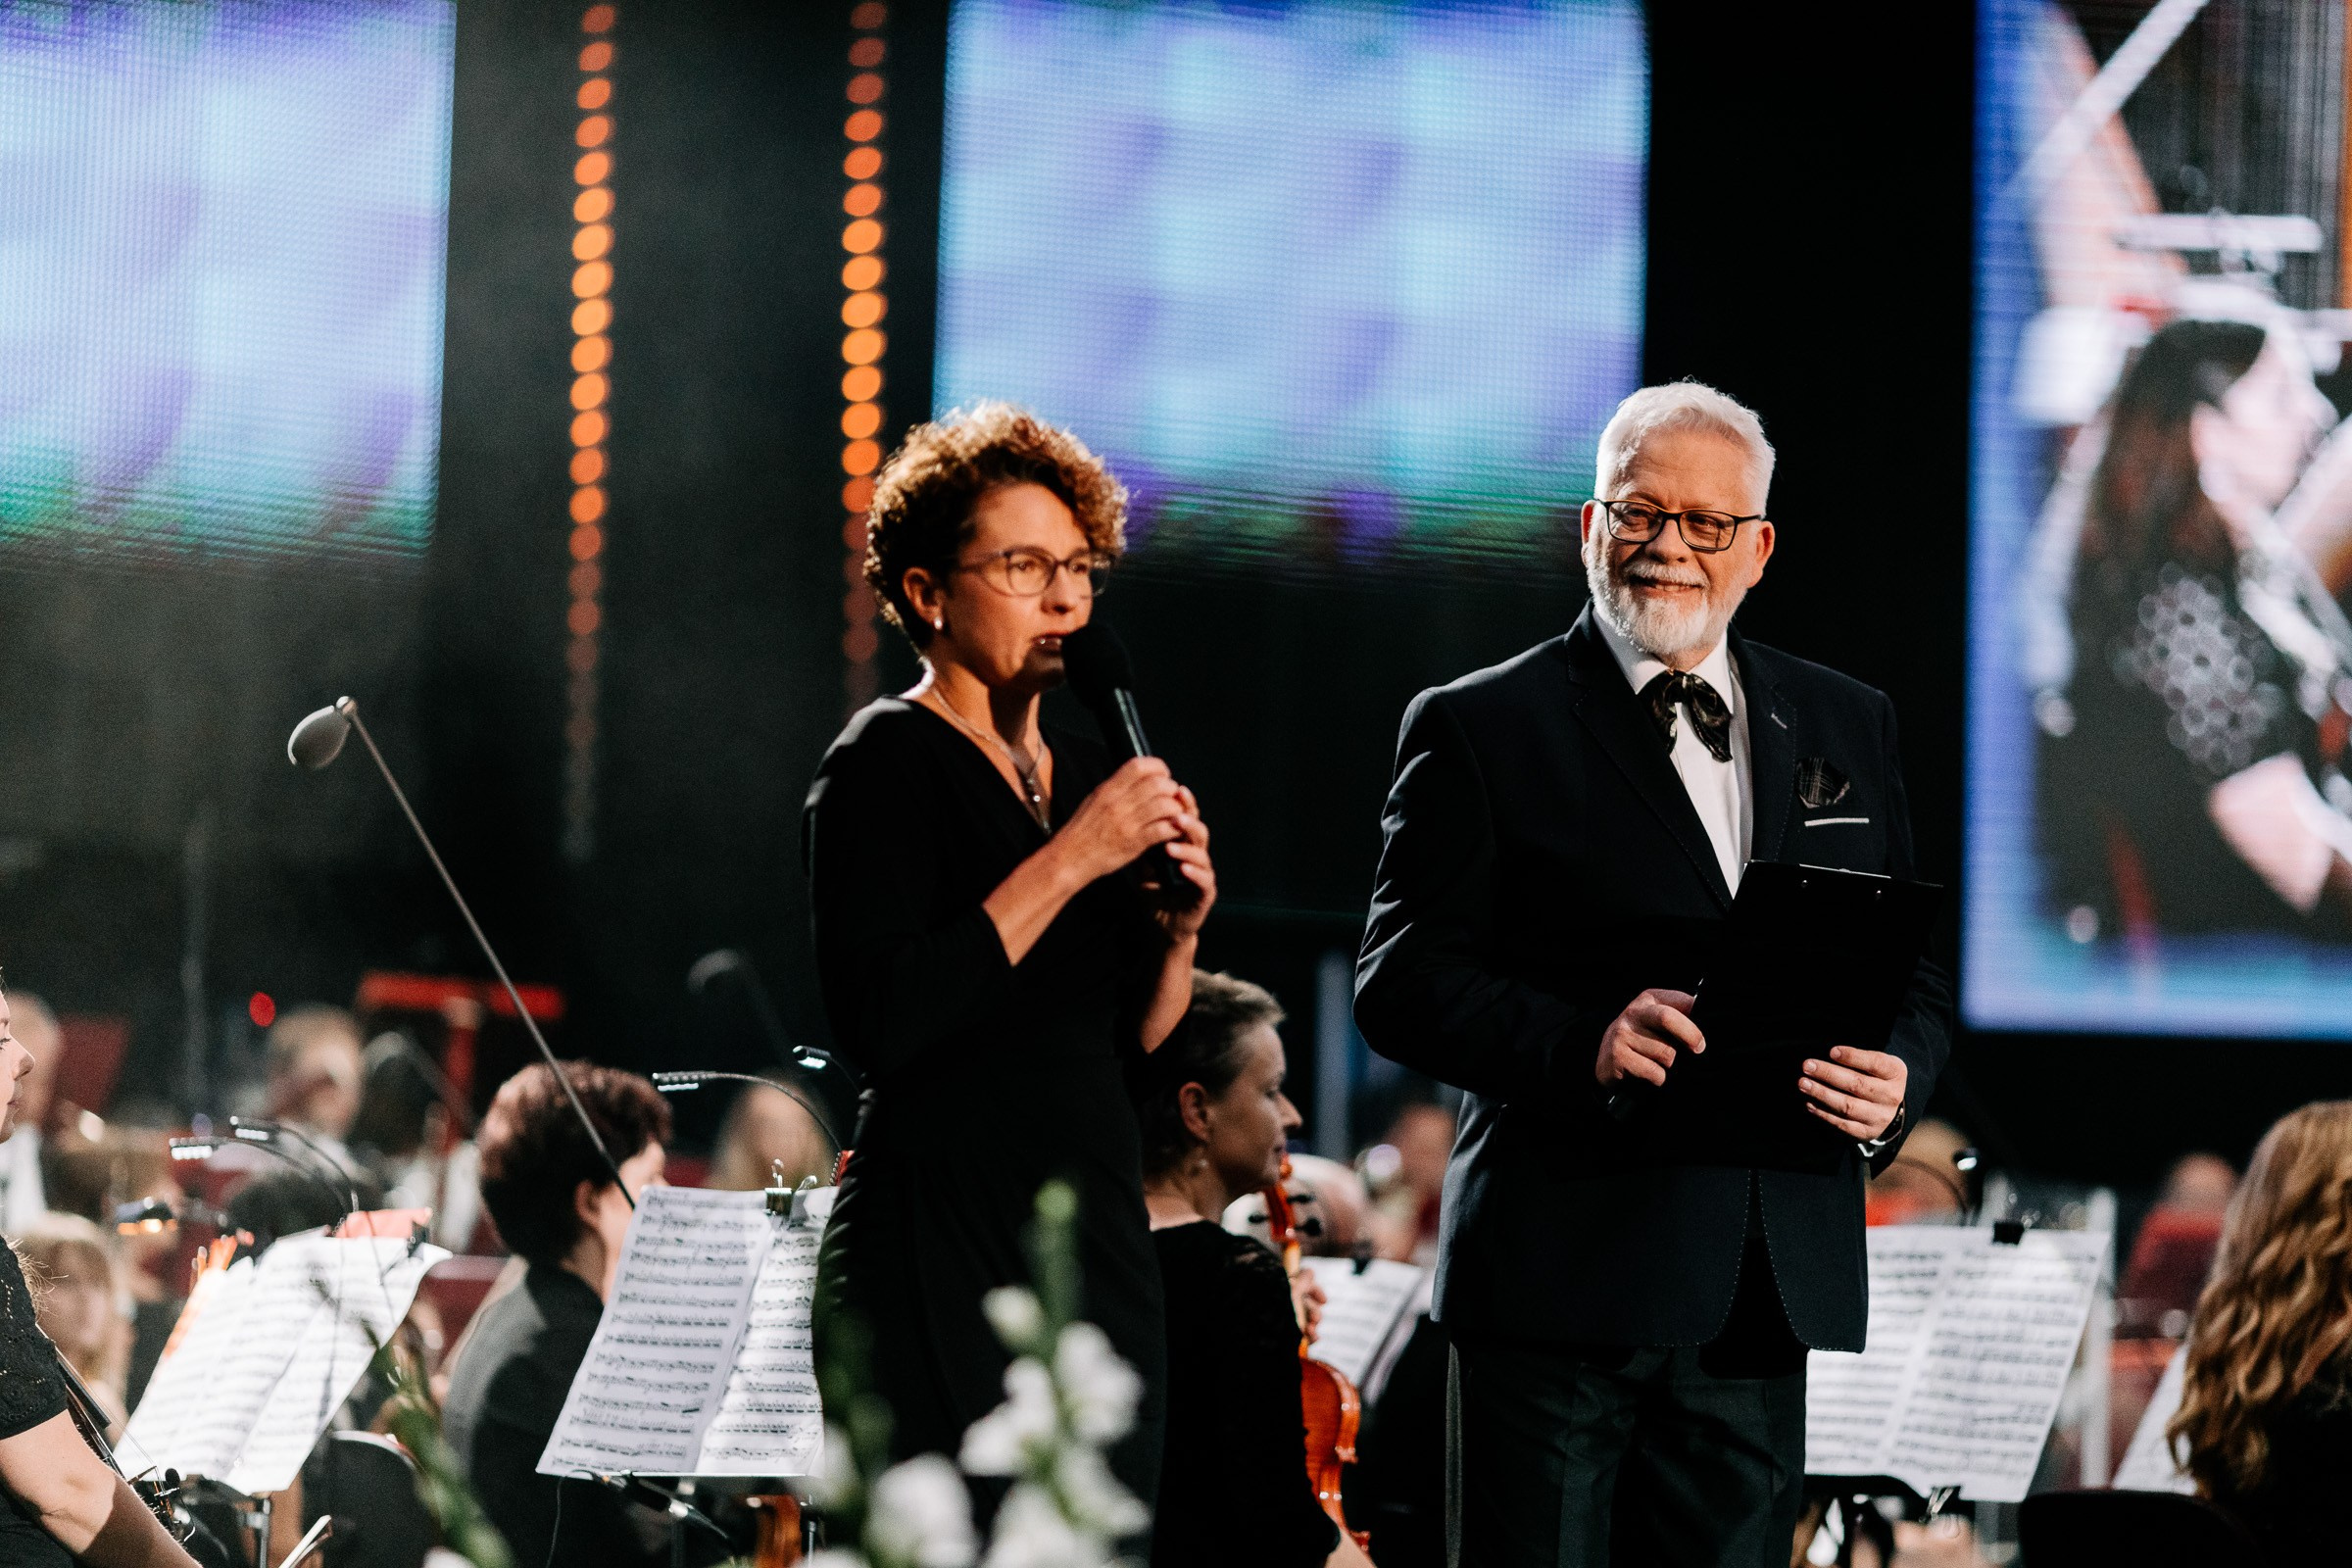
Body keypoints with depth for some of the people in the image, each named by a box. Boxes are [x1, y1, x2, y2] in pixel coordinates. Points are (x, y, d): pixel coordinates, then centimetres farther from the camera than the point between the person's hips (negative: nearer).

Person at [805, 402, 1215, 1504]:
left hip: (1096, 1243, 7)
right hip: (936, 1258, -7)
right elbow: (880, 1021, -19)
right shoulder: (885, 762, -5)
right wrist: (1068, 864, -17)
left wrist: (1176, 933, 0)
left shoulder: (1087, 773, 15)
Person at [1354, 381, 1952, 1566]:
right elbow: (1401, 980, -5)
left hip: (1767, 1285, 4)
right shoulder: (1480, 729, 2)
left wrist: (1896, 1075, -6)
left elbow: (1914, 970, 17)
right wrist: (1580, 1043, -23)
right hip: (1564, 1277, -4)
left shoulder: (1846, 726, 16)